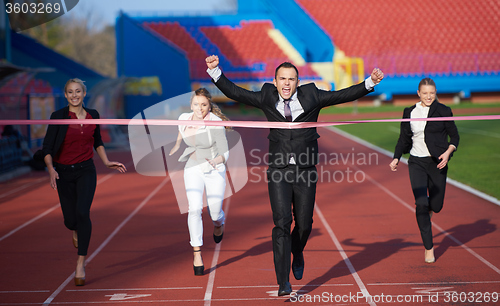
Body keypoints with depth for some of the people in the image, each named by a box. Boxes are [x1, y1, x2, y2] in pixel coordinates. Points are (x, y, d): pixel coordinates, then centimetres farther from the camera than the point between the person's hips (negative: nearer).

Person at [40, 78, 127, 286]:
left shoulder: (93, 115, 2)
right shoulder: (58, 117, -10)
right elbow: (47, 149, -13)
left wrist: (107, 163, 11)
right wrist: (51, 169, -29)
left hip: (86, 171, 1)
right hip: (63, 173, -1)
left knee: (83, 212, -20)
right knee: (70, 219, 4)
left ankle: (81, 264, -14)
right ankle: (75, 230, 45)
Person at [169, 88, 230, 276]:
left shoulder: (215, 123, -18)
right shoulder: (184, 118, -5)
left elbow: (225, 153, -20)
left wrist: (216, 160, -40)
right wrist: (177, 145, 31)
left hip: (215, 170, -2)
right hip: (193, 170, 2)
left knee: (215, 213, 1)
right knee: (195, 209, -18)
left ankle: (218, 222, 41)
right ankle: (197, 253, -11)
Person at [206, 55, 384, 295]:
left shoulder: (311, 96, 2)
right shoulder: (267, 97, 3)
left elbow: (343, 95, 0)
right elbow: (235, 93, 6)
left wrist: (370, 83, -9)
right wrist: (215, 71, -2)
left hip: (305, 171, 1)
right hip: (279, 170, -1)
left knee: (304, 224, 8)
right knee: (282, 223, -11)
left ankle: (297, 254, 44)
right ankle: (283, 283, -7)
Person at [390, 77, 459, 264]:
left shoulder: (443, 111, -3)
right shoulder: (410, 113, 5)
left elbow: (455, 136, 2)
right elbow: (404, 138, 14)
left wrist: (448, 152, -15)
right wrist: (396, 158, 4)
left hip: (437, 162, -1)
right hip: (417, 163, 1)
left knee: (436, 205, 3)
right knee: (421, 204, -12)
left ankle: (428, 208, 45)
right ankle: (428, 248, -1)